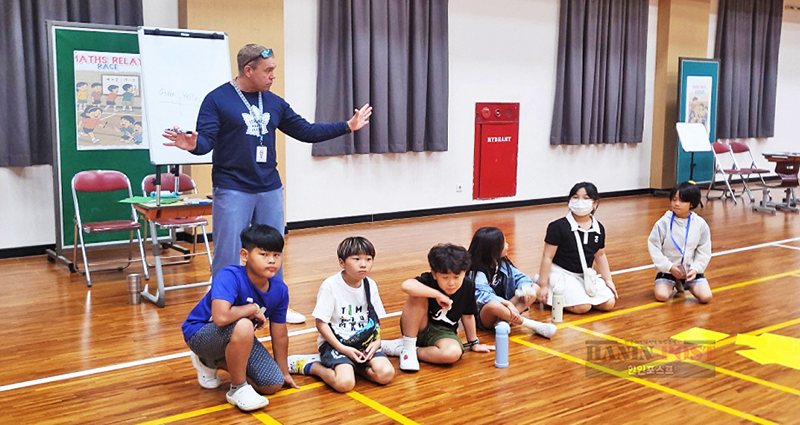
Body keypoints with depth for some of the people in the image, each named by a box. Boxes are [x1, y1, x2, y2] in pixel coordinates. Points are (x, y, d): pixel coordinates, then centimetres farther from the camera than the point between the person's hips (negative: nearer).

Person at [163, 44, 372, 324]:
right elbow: (206, 140, -13)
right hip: (232, 190, -6)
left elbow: (306, 131, 15)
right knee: (227, 258, -1)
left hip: (270, 189, 6)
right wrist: (193, 145, -37)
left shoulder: (274, 103, 10)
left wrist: (347, 126, 13)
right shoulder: (217, 100, -7)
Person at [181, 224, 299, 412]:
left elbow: (280, 336, 0)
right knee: (243, 326, -39)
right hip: (200, 334, -7)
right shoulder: (229, 277, -32)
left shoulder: (280, 290, -12)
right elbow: (221, 317, -49)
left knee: (274, 385, 0)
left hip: (238, 340, 7)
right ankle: (238, 389, -14)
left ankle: (211, 361, 21)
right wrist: (254, 309, -30)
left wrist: (284, 373, 10)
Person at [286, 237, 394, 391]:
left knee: (386, 374, -18)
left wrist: (377, 341, -6)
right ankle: (311, 365, 1)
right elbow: (321, 323, -11)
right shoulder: (331, 286, -13)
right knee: (344, 383, -27)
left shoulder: (370, 285, 3)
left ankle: (350, 365, 5)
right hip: (335, 343, -5)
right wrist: (343, 349, -17)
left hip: (364, 343, 5)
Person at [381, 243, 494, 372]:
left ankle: (399, 348, -15)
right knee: (418, 296, -30)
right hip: (419, 327, -3)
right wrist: (437, 294, -35)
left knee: (453, 353, -34)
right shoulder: (428, 281, -20)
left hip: (442, 333, 3)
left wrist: (474, 343, 16)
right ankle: (407, 347, -20)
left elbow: (468, 316, 6)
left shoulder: (468, 286, -9)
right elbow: (406, 286, -43)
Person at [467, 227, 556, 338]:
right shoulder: (477, 273, -17)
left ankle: (505, 320, -25)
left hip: (504, 306, 8)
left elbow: (519, 276, 5)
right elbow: (482, 295, -30)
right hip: (482, 316, -8)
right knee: (493, 305, -42)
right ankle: (533, 325, -27)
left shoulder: (502, 264, 7)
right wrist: (507, 303, -40)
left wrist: (525, 287, -18)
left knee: (535, 288, -2)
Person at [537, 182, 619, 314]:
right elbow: (547, 257, -12)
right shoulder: (558, 227, -14)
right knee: (582, 307, -23)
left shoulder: (598, 229, 2)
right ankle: (553, 297, 3)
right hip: (561, 273, -6)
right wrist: (543, 286, -13)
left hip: (586, 276, 6)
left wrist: (608, 280, 12)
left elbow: (600, 255, 16)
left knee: (609, 303, -6)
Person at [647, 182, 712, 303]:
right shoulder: (664, 222, -11)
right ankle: (673, 284, 15)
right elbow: (653, 246, -9)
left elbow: (704, 251, 1)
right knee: (661, 295, -22)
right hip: (668, 269, -2)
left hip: (691, 270, 2)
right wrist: (669, 267, -14)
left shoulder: (700, 224, -4)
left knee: (706, 297, -13)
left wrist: (696, 268, -12)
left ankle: (684, 284, 18)